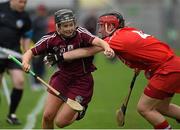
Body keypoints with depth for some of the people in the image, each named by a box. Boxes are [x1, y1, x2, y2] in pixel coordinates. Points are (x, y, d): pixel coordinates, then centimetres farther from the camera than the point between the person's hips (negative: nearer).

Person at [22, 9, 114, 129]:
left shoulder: (80, 34, -18)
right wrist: (26, 62, -28)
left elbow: (96, 40, -36)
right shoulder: (51, 39, -8)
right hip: (62, 78, 4)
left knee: (60, 122, -6)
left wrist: (106, 47, -58)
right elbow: (31, 52, -6)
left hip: (81, 82, -4)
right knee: (47, 116, 0)